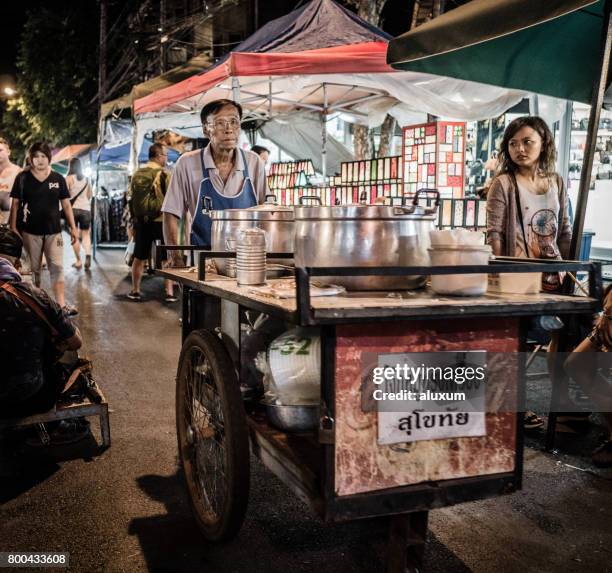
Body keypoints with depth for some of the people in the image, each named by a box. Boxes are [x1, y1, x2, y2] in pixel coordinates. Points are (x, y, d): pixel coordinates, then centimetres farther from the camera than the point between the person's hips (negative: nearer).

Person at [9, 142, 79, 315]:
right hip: (30, 231, -1)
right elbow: (15, 204, 1)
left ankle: (61, 304, -3)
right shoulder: (22, 178, 0)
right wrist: (13, 228, -5)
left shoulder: (58, 179, 3)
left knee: (57, 267, -3)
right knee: (33, 268, 8)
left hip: (53, 230, 1)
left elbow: (66, 205, 6)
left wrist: (73, 227, 0)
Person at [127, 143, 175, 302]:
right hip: (160, 221, -4)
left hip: (140, 221, 5)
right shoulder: (163, 174, -10)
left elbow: (130, 198, 13)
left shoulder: (137, 174, 6)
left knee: (139, 258, 15)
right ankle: (169, 292, 2)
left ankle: (135, 291, 23)